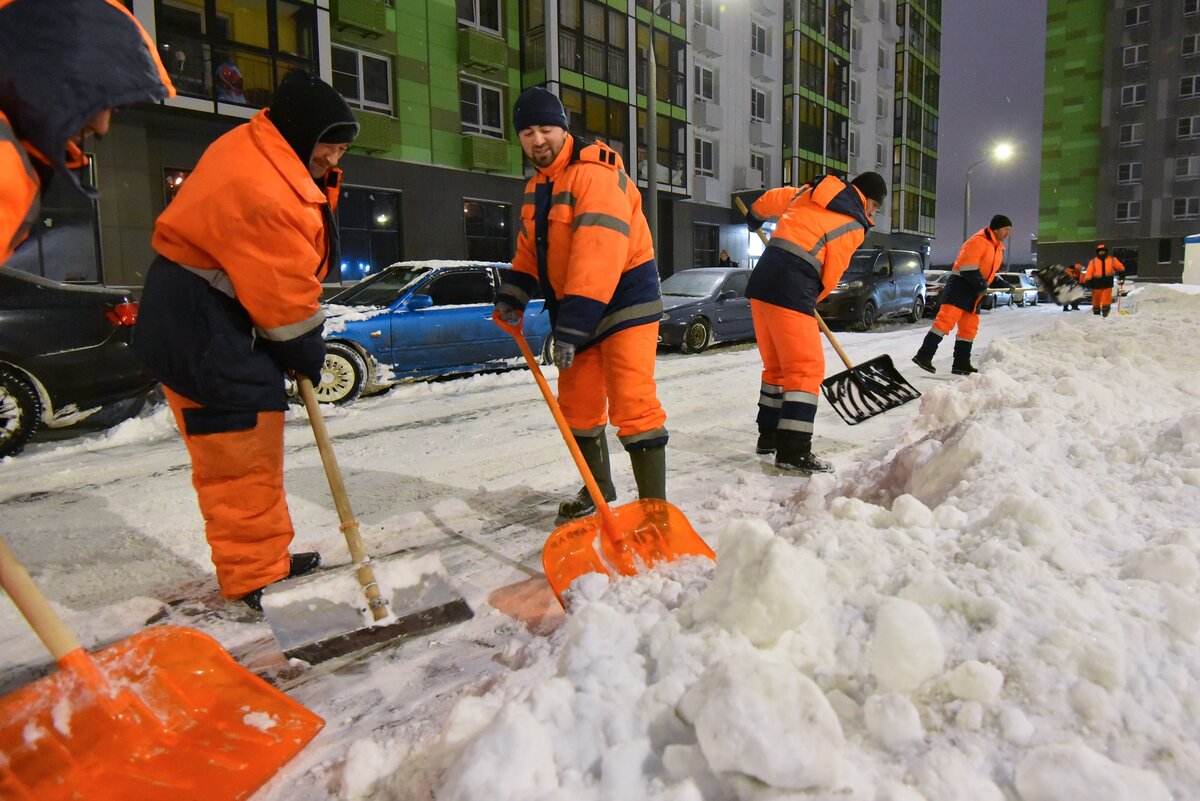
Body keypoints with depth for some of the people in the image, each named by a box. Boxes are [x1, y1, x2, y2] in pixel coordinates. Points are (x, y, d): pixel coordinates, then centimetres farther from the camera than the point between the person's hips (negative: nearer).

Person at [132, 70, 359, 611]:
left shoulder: (256, 152, 8)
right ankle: (254, 578, 7)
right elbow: (284, 295, -19)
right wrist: (308, 353, -6)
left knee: (255, 445, 17)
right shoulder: (263, 192, -26)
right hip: (202, 333, -11)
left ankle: (268, 556, 30)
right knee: (241, 455, -5)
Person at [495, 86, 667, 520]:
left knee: (633, 403, -15)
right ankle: (598, 489, 34)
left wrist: (572, 326, -33)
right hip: (575, 310, 9)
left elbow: (598, 257, -30)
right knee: (577, 403, 15)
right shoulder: (536, 187, 11)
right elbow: (530, 249, 20)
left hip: (623, 302, -9)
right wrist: (512, 295, 3)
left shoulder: (595, 174, -20)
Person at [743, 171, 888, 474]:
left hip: (760, 284, 8)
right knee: (807, 369, -6)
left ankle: (769, 435, 27)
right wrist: (810, 301, 21)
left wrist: (755, 216, 52)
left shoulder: (806, 193, 17)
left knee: (776, 366, 18)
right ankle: (793, 452, -10)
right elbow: (830, 276, 4)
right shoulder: (853, 227, 0)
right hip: (791, 292, -8)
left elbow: (771, 199, 30)